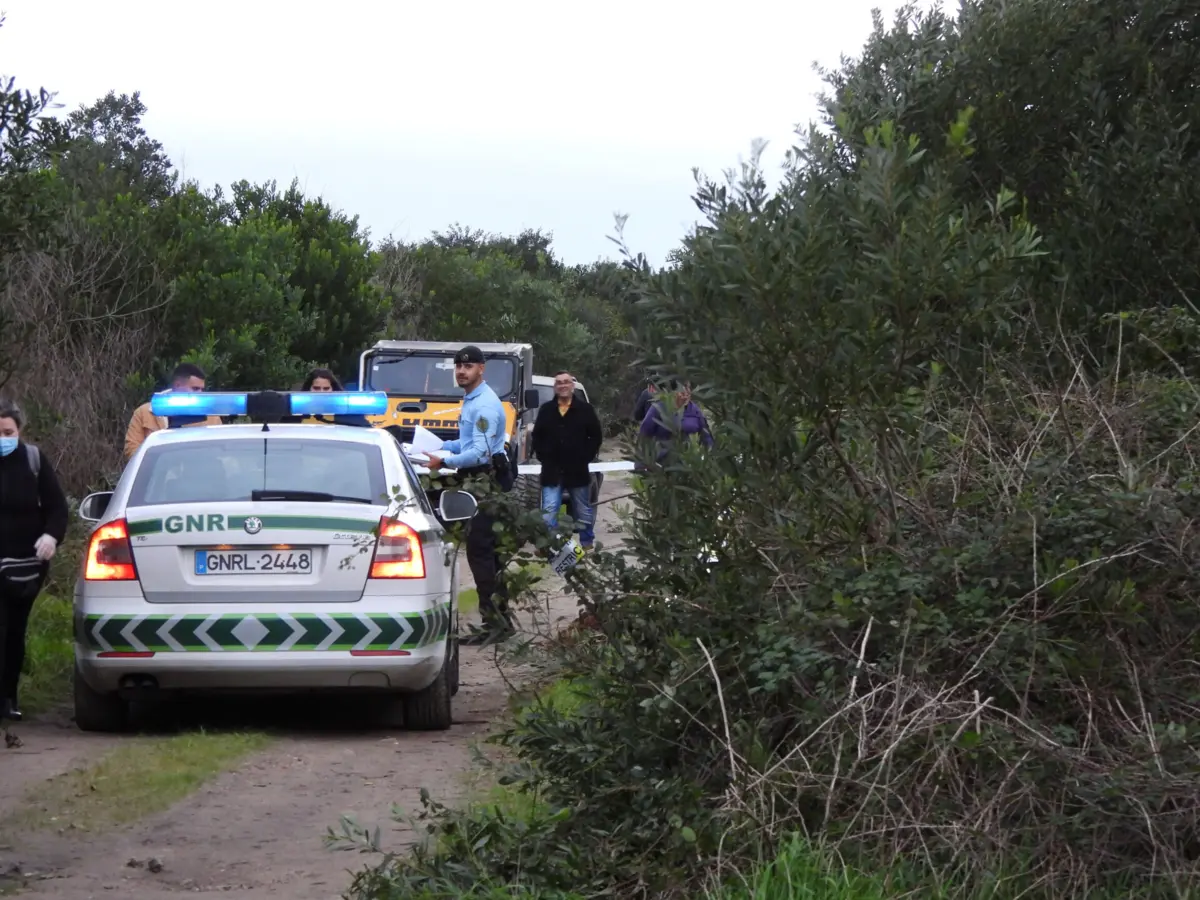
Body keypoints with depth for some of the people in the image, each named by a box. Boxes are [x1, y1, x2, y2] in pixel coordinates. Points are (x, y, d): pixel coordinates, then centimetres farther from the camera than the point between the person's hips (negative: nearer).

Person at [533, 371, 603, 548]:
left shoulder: (585, 409, -1)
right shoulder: (546, 409, 5)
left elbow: (596, 437, 2)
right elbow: (537, 436, 13)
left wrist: (585, 457, -6)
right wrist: (543, 456, 1)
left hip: (577, 471, -1)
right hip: (552, 471, 1)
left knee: (583, 513, 10)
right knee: (549, 512, -7)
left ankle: (587, 546, 22)